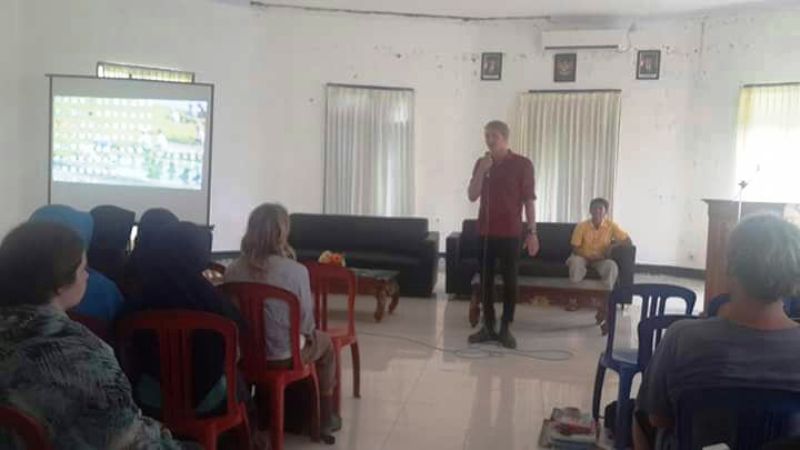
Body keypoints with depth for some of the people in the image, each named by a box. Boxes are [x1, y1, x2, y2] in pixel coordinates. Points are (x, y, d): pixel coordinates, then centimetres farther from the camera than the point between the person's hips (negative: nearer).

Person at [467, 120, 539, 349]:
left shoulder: (522, 164, -4)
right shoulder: (481, 163, 8)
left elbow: (529, 200, -4)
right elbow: (472, 196, 0)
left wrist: (532, 231, -9)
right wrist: (482, 171, -13)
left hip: (510, 233, -3)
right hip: (485, 231, 4)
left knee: (510, 280, 2)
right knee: (486, 279, 6)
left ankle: (506, 328, 11)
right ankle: (488, 326, 16)